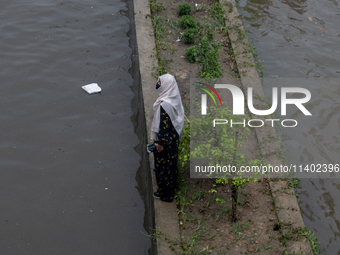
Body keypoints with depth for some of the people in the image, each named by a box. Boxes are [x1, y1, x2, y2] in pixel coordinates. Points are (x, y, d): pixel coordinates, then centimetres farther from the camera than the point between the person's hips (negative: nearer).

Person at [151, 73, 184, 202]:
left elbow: (164, 126, -28)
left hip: (165, 140, -9)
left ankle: (165, 193, 27)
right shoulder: (174, 99, -6)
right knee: (171, 162, 26)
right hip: (174, 137, 9)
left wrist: (160, 143, -18)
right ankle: (173, 185, 46)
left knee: (163, 164, 10)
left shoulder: (164, 105, -34)